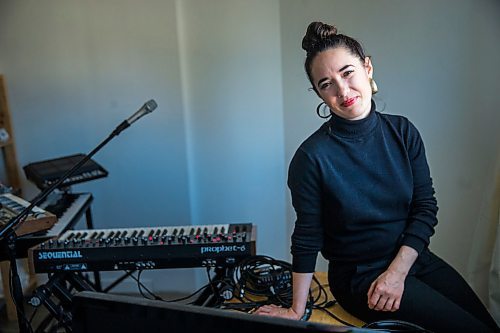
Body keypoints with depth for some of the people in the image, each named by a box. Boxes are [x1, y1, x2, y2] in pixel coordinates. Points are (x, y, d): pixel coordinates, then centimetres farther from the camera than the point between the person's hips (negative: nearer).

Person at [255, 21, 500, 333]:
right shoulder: (312, 156, -18)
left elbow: (426, 206, -2)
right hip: (359, 277, -5)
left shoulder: (403, 132, -4)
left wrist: (397, 271, -13)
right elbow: (307, 238, -11)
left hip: (414, 258, 5)